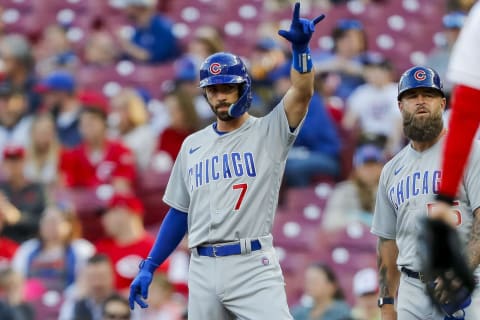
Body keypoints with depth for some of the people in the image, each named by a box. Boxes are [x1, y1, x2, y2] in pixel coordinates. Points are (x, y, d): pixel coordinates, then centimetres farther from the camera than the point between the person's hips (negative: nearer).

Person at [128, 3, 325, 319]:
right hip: (204, 269, 5)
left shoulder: (268, 132, 3)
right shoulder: (193, 145, 15)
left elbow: (302, 93, -15)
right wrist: (148, 267, 13)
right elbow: (179, 212, 19)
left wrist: (301, 48, -34)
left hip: (253, 266, -4)